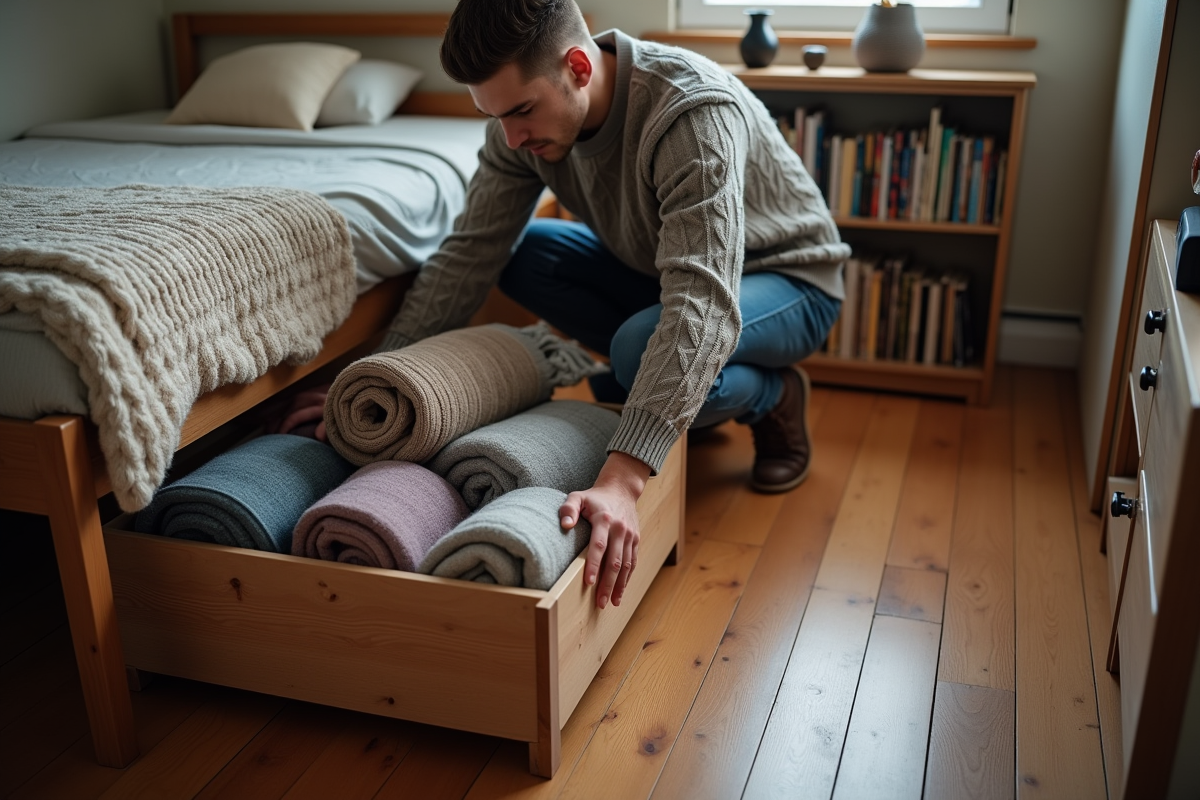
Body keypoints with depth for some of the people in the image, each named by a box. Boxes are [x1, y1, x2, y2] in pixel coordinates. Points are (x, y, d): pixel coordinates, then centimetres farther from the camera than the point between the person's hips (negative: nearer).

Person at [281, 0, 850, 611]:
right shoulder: (524, 118, -16)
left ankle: (774, 395, -3)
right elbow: (471, 251, -11)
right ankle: (684, 386, 0)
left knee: (638, 349, -36)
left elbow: (701, 303, -46)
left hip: (787, 276, -6)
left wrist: (621, 478, -55)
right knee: (517, 253, -12)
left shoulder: (694, 111, -37)